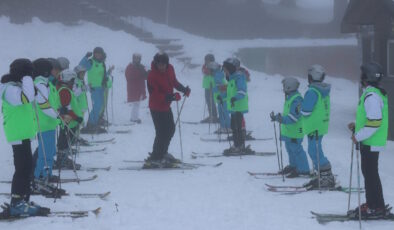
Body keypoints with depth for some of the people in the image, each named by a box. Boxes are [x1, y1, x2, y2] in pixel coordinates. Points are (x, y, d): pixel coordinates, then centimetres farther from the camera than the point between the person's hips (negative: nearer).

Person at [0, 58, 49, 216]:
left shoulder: (16, 86, 18)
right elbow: (27, 98, -32)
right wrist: (27, 79, -23)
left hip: (23, 133, 11)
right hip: (18, 134, -11)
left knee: (26, 167, 13)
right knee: (23, 168, -11)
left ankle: (23, 201, 18)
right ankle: (17, 204, -11)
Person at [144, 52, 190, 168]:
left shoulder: (170, 69, -2)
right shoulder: (152, 76, -24)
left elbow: (174, 82, 18)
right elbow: (156, 95, -28)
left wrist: (184, 89, 7)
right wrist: (172, 97, -38)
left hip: (166, 106, 9)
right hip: (157, 108, -9)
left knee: (170, 129, 20)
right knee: (162, 132, -10)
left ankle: (162, 153, 36)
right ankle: (154, 159, -2)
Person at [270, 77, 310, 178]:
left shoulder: (296, 99, -21)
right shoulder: (289, 97, 13)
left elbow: (294, 116, -27)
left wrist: (283, 119, -36)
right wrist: (276, 117, 25)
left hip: (295, 131, -11)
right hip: (288, 130, 11)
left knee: (296, 149, -6)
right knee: (289, 147, 20)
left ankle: (303, 170, 0)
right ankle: (293, 166, 35)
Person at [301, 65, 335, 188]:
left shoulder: (312, 92, -19)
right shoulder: (324, 91, 10)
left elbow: (305, 111, -20)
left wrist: (301, 109, 2)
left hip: (314, 127, -9)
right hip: (322, 126, 9)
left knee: (315, 152, -6)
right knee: (315, 151, 17)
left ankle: (327, 177, -8)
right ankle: (322, 176, 21)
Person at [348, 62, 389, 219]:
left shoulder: (371, 96, -20)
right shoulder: (377, 93, 14)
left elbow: (375, 122, -25)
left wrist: (358, 136, -19)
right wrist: (357, 126, 15)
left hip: (370, 143, -10)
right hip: (370, 142, 10)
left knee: (371, 174, -5)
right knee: (368, 172, 17)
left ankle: (377, 208, 0)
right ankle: (372, 204, 24)